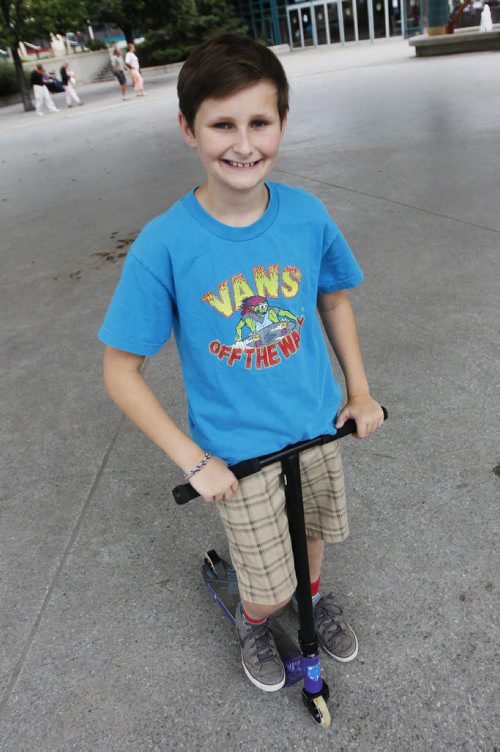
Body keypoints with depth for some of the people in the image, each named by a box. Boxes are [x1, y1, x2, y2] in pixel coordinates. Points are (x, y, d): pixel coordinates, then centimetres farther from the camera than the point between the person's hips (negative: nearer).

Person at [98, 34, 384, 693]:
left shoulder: (307, 214, -13)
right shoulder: (164, 244, -24)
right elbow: (121, 373, -16)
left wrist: (360, 392, 5)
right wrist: (194, 461, -17)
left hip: (319, 425, 4)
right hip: (239, 451, -3)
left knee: (313, 532, 27)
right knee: (269, 585, 12)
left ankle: (314, 597, 61)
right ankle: (254, 622, 50)